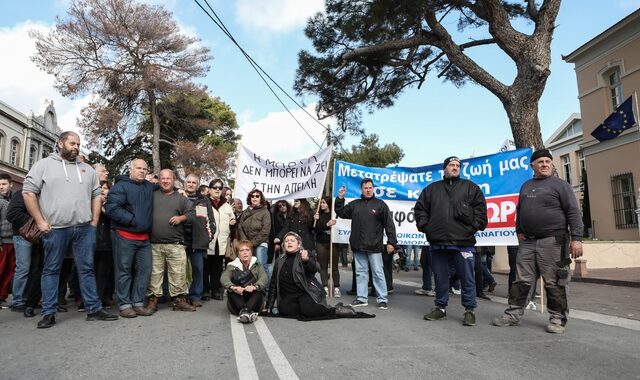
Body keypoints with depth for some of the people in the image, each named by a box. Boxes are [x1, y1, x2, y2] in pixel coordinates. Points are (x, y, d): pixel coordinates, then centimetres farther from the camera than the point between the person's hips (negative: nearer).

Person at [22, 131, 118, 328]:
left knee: (87, 269, 6)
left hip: (85, 228, 3)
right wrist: (40, 221, -7)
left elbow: (96, 195, 16)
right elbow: (28, 192, -1)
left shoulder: (87, 169, 15)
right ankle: (48, 313, 15)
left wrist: (94, 221, 7)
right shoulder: (44, 165, 4)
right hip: (55, 229, -3)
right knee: (51, 270, 7)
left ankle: (94, 309, 10)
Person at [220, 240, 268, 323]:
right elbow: (223, 278, -15)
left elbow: (264, 279, -12)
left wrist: (254, 286, -36)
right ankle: (249, 312, -45)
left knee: (259, 291, -28)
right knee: (230, 290, -27)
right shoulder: (232, 266, 6)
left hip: (252, 298, 0)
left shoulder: (257, 265, 8)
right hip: (238, 300, 0)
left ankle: (244, 311, -49)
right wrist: (233, 287, -39)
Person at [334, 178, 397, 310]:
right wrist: (340, 199, 7)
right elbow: (341, 213, 18)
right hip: (358, 246, 4)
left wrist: (391, 242, -8)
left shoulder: (380, 204, 1)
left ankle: (382, 299, 7)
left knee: (378, 273, 0)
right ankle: (361, 298, 18)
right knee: (360, 272, 10)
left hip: (374, 246, -4)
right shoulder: (354, 204, 12)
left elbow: (389, 224, -2)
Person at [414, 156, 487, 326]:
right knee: (440, 277, 10)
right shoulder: (431, 189, 16)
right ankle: (441, 308, 23)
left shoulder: (470, 187, 11)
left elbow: (480, 208, 5)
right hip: (438, 242, 2)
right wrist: (424, 225, 6)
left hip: (463, 242, -2)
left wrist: (474, 225, -4)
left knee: (467, 278, 1)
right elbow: (420, 208, 17)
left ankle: (470, 310, 14)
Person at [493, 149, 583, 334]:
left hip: (553, 241, -5)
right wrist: (519, 231, 14)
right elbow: (519, 211, 25)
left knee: (554, 283, 1)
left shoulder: (560, 185, 1)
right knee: (522, 281, 7)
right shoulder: (526, 186, 17)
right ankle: (513, 314, 15)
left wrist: (576, 238, -14)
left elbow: (573, 212, -6)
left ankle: (557, 318, 14)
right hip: (527, 242, 5)